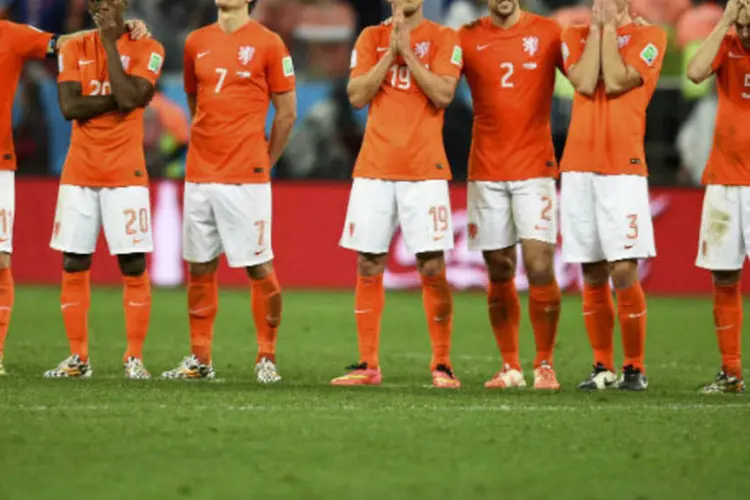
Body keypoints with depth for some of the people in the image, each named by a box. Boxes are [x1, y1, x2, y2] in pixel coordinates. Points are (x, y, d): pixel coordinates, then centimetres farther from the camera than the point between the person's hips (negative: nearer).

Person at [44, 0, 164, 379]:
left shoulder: (146, 49, 0)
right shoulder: (74, 49, 8)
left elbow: (128, 97, -17)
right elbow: (69, 107, -5)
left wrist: (110, 44, -11)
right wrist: (119, 98, -12)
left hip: (126, 174, -3)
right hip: (79, 173, 3)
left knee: (134, 266, -6)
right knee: (74, 266, 2)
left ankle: (135, 357, 0)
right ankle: (78, 358, 8)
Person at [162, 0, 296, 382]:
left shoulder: (267, 43, -2)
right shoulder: (196, 43, 11)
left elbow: (287, 112, 2)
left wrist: (264, 161, 4)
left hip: (246, 178, -5)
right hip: (200, 175, 5)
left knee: (259, 268, -4)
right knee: (199, 268, 7)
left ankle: (266, 358, 5)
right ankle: (200, 358, 14)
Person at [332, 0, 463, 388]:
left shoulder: (443, 38, 3)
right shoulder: (371, 38, 10)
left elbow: (443, 95, -10)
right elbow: (357, 96, -1)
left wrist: (407, 51, -10)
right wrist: (391, 52, -7)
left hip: (424, 170, -3)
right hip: (374, 167, 3)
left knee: (432, 267, -5)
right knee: (368, 266, 2)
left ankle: (442, 365, 2)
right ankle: (367, 365, 8)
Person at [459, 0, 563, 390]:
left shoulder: (548, 33, 2)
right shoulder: (467, 38, 5)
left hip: (535, 167, -2)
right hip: (486, 171, 2)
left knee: (540, 266, -11)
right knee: (499, 273, 5)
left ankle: (544, 365, -1)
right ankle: (510, 367, 13)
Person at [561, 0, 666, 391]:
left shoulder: (648, 37, 4)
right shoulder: (575, 36, 14)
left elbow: (616, 82, -9)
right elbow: (584, 83, -4)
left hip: (623, 169, -3)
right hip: (578, 168, 3)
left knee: (624, 272, -10)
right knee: (592, 276, 5)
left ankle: (634, 368, -1)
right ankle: (602, 368, 12)